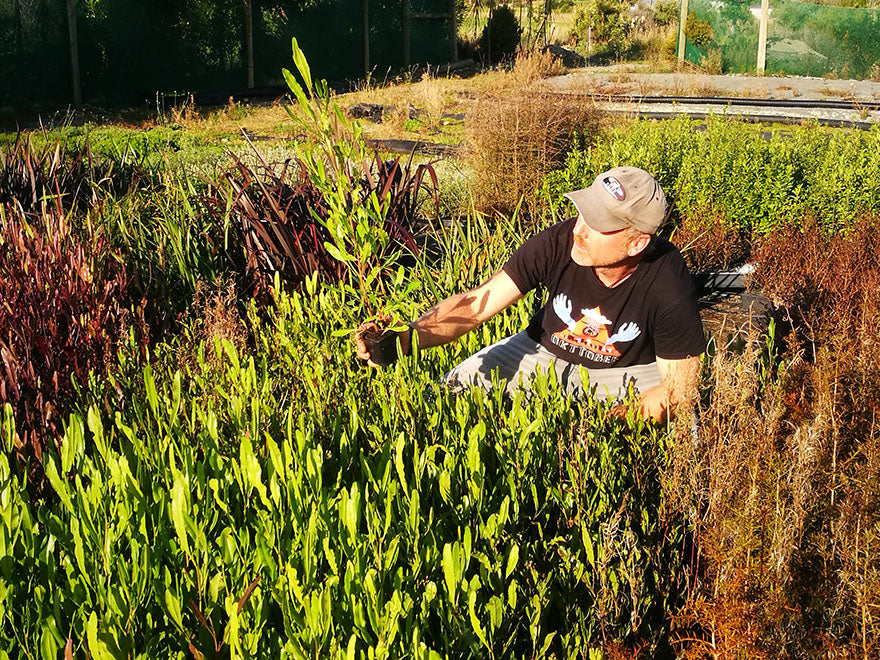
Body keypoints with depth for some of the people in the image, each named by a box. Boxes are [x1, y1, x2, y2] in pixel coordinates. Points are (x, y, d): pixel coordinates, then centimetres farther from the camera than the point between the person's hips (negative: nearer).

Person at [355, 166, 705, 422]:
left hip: (629, 369, -1)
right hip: (547, 350, 1)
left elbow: (679, 386, -22)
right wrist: (408, 337, -44)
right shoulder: (556, 243, -28)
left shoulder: (669, 287, -31)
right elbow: (475, 304, -26)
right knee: (452, 389, -14)